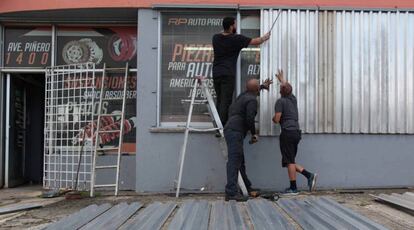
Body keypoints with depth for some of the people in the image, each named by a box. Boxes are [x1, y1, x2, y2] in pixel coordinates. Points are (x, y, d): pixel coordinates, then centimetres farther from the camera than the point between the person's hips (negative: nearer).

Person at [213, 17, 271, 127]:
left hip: (216, 73, 6)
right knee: (226, 102, -7)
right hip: (228, 74, -6)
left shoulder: (216, 38, 7)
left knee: (219, 100, 11)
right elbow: (256, 41, 4)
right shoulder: (236, 39, -6)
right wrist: (265, 37, 24)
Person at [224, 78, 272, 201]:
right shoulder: (252, 100, -7)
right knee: (234, 161, -16)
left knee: (240, 161, 16)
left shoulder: (244, 95, 21)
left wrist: (263, 86, 60)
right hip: (235, 131, -10)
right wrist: (254, 133, -4)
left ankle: (247, 187, 26)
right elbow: (250, 118, -18)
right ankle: (231, 192, -22)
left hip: (230, 130, 10)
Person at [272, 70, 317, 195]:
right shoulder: (293, 99, 17)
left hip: (287, 132, -7)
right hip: (297, 132, 7)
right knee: (291, 161, 13)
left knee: (289, 161, -4)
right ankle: (309, 175, -1)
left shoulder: (280, 101, -4)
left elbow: (276, 120, -9)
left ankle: (293, 188, -3)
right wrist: (281, 79, 54)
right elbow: (287, 87, 39)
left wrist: (273, 118, 14)